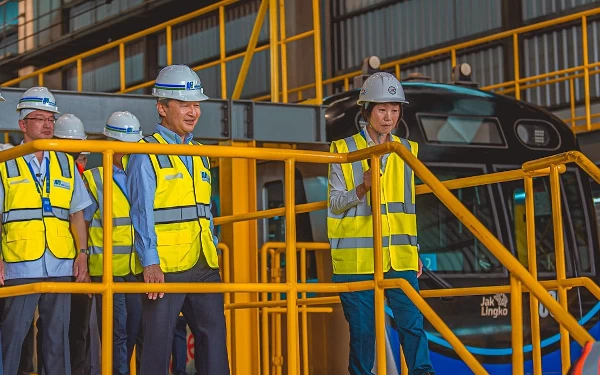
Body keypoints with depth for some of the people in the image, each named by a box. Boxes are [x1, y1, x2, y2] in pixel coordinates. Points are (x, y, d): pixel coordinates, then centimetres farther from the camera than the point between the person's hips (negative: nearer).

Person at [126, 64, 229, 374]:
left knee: (214, 335, 4)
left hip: (204, 267, 7)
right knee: (158, 345, -2)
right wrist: (150, 262, -19)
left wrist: (213, 253, 16)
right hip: (164, 268, -6)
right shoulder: (146, 153, -4)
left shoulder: (199, 154, 17)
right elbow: (142, 212, -11)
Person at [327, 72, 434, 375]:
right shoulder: (344, 150, 2)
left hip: (400, 257, 3)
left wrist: (413, 250, 18)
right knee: (362, 330, 1)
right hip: (358, 257, -3)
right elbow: (335, 203, -2)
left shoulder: (407, 150, 14)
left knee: (413, 324, -6)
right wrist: (362, 188, -20)